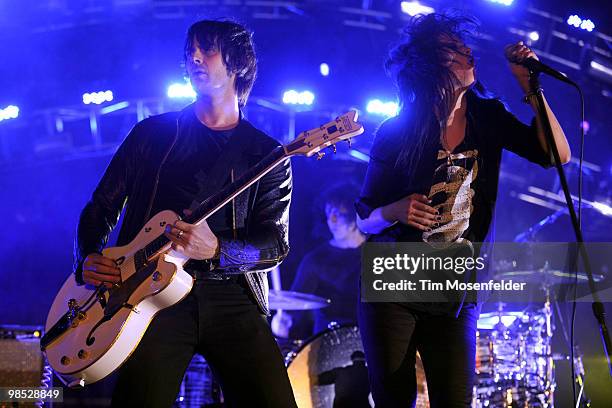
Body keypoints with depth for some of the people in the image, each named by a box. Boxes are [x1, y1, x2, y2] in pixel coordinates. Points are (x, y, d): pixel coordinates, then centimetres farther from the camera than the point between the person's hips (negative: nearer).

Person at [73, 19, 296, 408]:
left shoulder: (267, 155, 11)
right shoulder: (154, 132, 14)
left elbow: (275, 244, 1)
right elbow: (101, 208, 17)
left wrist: (217, 250, -18)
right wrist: (88, 259, -3)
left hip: (231, 295, 0)